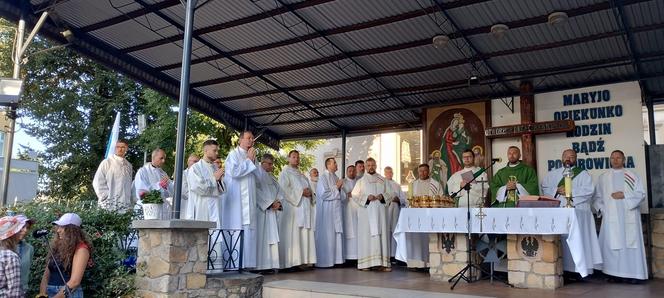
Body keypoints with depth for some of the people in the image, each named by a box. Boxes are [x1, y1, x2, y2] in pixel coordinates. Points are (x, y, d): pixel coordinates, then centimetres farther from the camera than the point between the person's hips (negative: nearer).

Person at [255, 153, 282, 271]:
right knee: (261, 237, -8)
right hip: (261, 210, -8)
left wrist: (278, 201, -3)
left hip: (272, 211, 8)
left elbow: (279, 190, 17)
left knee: (272, 237, 4)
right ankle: (260, 265, -6)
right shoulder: (257, 174, -4)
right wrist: (270, 203, -14)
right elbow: (257, 191, -15)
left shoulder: (271, 176, 21)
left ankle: (271, 264, 5)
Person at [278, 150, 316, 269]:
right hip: (293, 206, -7)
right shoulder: (285, 172, 3)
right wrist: (300, 192, -15)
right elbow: (284, 189, -11)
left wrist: (309, 192, 1)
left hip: (305, 207, 8)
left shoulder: (301, 174, 25)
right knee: (293, 234, -11)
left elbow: (308, 187, 25)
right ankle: (294, 261, -11)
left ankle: (305, 259, 4)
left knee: (305, 233, 3)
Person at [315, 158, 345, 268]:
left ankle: (335, 258, 15)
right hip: (327, 210, -8)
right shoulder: (323, 177, -10)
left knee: (337, 233, 8)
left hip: (336, 209, 8)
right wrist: (336, 187, -11)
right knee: (327, 235, -4)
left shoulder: (335, 177, 13)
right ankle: (325, 260, 5)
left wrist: (339, 188, 2)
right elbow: (324, 194, -19)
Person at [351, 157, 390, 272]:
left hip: (380, 211, 3)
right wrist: (367, 197, -13)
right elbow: (355, 196, 1)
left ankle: (381, 262, -1)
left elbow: (387, 193, 17)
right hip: (366, 212, -3)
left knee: (381, 234, -2)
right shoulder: (361, 181, 7)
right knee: (366, 234, -6)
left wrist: (382, 196, -5)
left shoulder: (382, 180, 15)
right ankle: (365, 263, -4)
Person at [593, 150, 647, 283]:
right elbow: (597, 197, 14)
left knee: (630, 243, -4)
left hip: (628, 216, -1)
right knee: (612, 244, -4)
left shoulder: (632, 176, 10)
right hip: (611, 217, 1)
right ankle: (615, 273, 0)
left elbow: (641, 194, 3)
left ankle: (633, 274, 1)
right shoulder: (603, 177, 14)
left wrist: (624, 195, -11)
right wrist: (601, 209, -2)